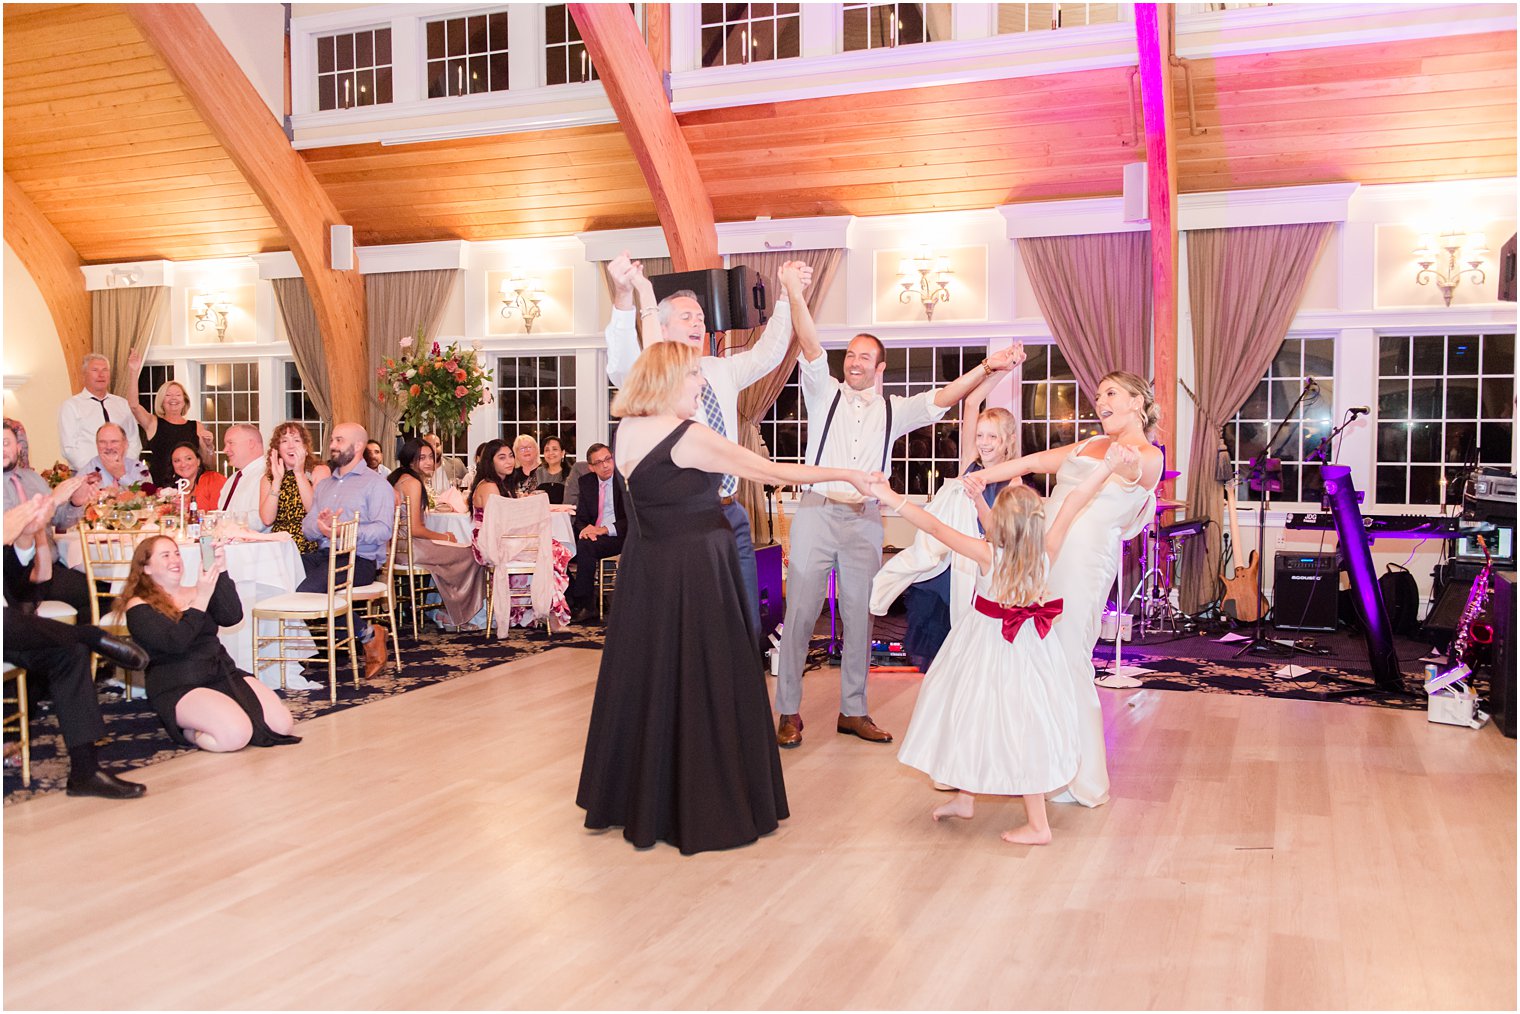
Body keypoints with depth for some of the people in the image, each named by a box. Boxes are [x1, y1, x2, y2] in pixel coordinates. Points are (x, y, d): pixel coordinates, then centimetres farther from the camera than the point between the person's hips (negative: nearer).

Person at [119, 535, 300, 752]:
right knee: (236, 734, -31)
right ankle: (186, 731, 0)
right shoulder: (138, 607, -1)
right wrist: (202, 597, -20)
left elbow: (232, 618, -4)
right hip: (179, 688, -6)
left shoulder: (195, 592, 15)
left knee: (282, 724, -13)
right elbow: (175, 641, -17)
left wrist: (221, 571, -14)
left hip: (224, 674, 6)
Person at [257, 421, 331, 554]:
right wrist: (277, 479, -5)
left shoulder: (320, 471, 6)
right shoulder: (267, 479, 14)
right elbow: (267, 520, -2)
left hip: (311, 548, -4)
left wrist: (300, 473, -8)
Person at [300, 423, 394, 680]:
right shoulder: (324, 485, 26)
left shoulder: (375, 484, 3)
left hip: (358, 559, -7)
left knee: (307, 591, -30)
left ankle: (367, 633, -9)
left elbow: (383, 530, -11)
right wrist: (320, 526, -11)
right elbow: (306, 528, 13)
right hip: (322, 554, 7)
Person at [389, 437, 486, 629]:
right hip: (409, 547, -10)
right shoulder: (413, 482, -15)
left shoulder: (395, 478, 14)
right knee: (469, 555, -2)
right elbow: (415, 529, -20)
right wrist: (444, 537, -5)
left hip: (395, 545, 10)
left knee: (466, 552, 17)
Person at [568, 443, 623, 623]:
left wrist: (605, 529, -21)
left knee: (585, 545, -32)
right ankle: (568, 600, -16)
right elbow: (581, 517, 13)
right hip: (593, 534, 6)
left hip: (619, 536, -6)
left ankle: (585, 605, -23)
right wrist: (584, 529, -12)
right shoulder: (586, 482, 12)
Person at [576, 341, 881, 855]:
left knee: (645, 680, 15)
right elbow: (775, 471, -12)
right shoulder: (690, 438, -15)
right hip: (697, 568, -8)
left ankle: (632, 799, 27)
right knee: (705, 685, 2)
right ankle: (706, 810, 11)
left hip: (647, 566, 8)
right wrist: (848, 475, -3)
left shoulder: (627, 432, 4)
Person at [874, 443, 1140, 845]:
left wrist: (892, 498, -18)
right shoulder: (1047, 553, -15)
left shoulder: (987, 554, -24)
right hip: (1028, 645, 5)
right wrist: (1109, 463, -6)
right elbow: (1074, 502, -9)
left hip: (989, 644, -5)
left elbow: (937, 528, -23)